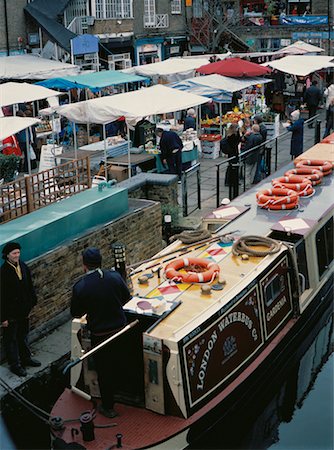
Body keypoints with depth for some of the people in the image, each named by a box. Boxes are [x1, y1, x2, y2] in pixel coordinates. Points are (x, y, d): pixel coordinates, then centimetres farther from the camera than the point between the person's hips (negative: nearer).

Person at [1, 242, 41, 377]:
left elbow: (30, 286, 9)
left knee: (23, 336, 23)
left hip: (24, 310, 7)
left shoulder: (23, 266, -3)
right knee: (11, 339, 10)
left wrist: (31, 303, 6)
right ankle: (15, 365, 23)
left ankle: (25, 358, 40)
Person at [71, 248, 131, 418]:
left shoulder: (80, 287, -20)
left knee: (104, 372, 13)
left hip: (100, 335, -3)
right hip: (120, 328, 3)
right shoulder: (115, 277, -12)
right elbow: (127, 297, 5)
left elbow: (76, 313, -6)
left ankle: (108, 407, 27)